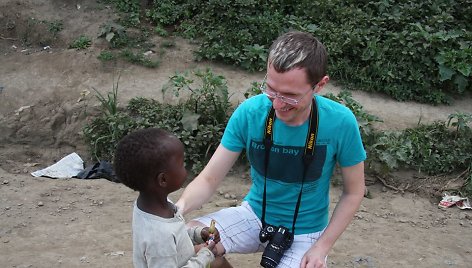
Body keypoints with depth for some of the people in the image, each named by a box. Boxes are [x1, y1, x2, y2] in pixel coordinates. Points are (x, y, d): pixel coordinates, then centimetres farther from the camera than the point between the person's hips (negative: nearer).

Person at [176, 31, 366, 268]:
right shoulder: (249, 113, -18)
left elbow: (353, 192, -7)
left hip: (305, 231, -1)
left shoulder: (340, 123, -21)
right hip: (254, 214, 2)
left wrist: (322, 248, -13)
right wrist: (181, 206, -33)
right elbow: (209, 179, -12)